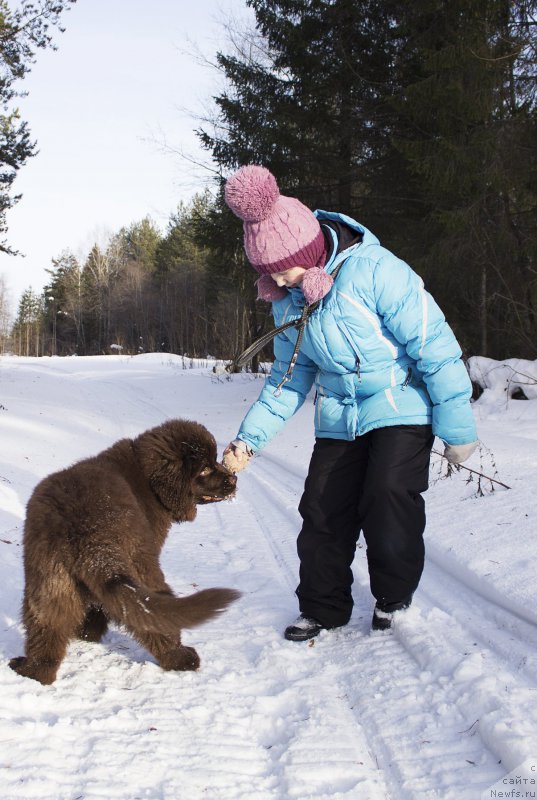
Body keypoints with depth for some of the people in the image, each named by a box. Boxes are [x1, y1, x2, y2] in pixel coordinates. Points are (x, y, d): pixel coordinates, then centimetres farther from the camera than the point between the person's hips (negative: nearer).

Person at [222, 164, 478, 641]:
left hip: (401, 408, -6)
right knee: (322, 512, 2)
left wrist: (457, 430, -16)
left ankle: (393, 596, 12)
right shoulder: (288, 299, -3)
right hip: (338, 419, 6)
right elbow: (290, 376, 7)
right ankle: (323, 608, 23)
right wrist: (250, 438, -4)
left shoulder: (374, 270, -24)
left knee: (389, 499, -17)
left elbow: (437, 348, -20)